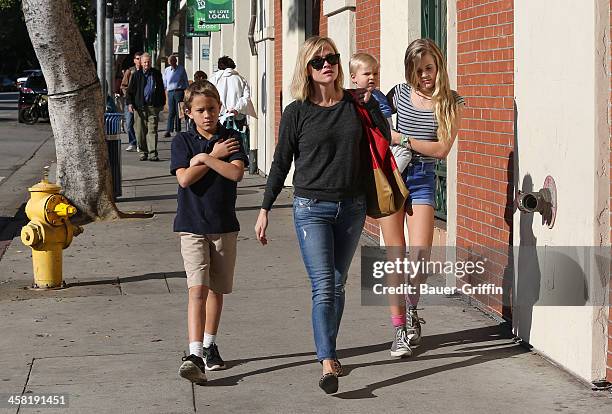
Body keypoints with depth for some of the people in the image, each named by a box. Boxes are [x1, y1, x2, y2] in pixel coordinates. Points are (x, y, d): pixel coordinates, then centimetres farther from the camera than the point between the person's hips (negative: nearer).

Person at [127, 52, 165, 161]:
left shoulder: (157, 74, 11)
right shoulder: (137, 75, 6)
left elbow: (161, 90, 19)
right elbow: (130, 90, 8)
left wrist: (162, 103, 16)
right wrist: (130, 103, -1)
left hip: (153, 107, 0)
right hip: (139, 106, 0)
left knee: (152, 130, -5)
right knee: (140, 131, 2)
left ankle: (152, 153, -7)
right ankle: (143, 152, 12)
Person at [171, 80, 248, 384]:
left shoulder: (230, 139, 2)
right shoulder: (182, 141, 1)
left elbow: (236, 173, -15)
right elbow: (185, 178, -14)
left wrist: (204, 158, -16)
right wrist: (215, 156, -10)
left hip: (224, 225, 2)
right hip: (192, 225, -2)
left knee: (216, 289, 13)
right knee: (198, 289, -14)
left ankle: (209, 346, 30)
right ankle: (194, 354, -21)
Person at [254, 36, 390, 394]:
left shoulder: (353, 104, 3)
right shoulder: (297, 112, -3)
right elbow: (281, 164, 3)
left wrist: (370, 101, 0)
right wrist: (265, 210, 3)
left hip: (352, 206, 3)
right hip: (312, 207, -3)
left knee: (338, 284, 12)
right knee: (323, 285, -13)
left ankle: (328, 350, 26)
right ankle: (328, 363, -19)